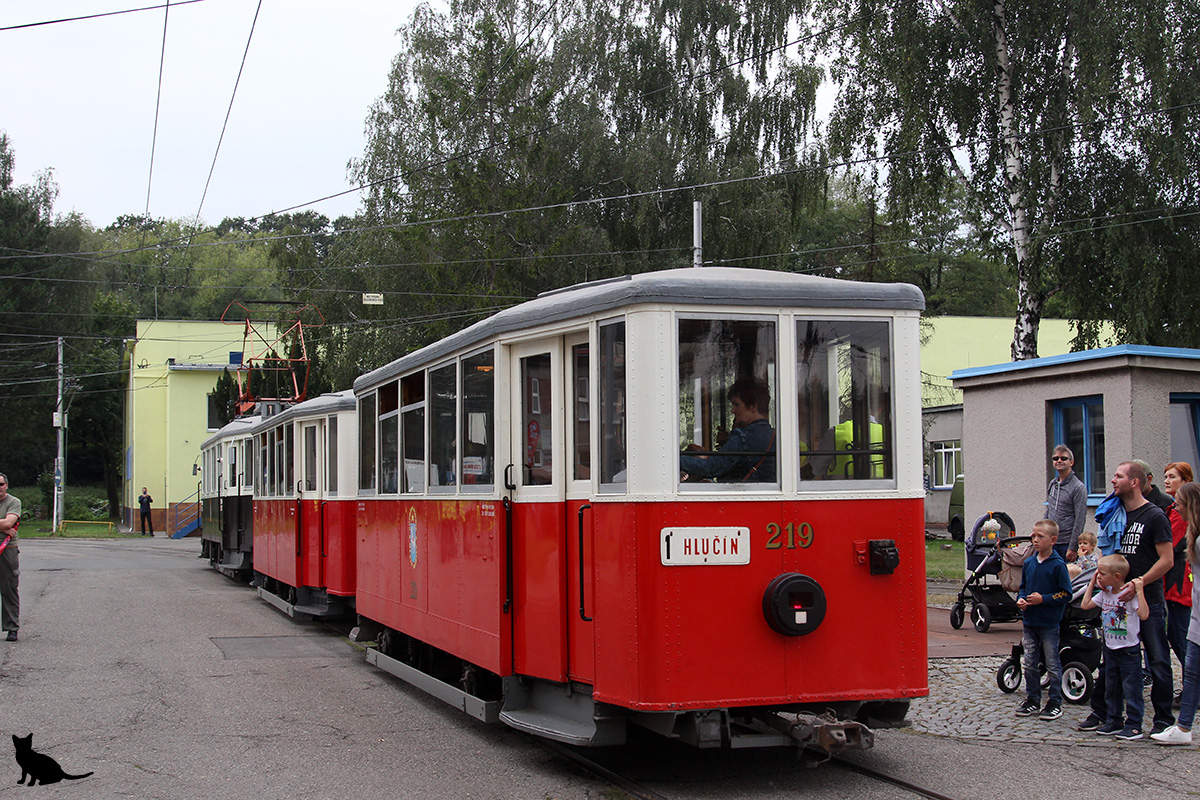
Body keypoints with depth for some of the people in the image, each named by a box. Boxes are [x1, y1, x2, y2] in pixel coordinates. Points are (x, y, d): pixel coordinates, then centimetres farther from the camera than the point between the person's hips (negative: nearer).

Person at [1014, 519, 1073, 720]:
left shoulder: (1058, 565, -11)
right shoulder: (1029, 563, 6)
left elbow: (1066, 594, -11)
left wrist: (1043, 599, -19)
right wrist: (1021, 599, -2)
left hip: (1049, 623, -6)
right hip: (1029, 621, 6)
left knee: (1052, 664, 4)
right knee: (1029, 664, 11)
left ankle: (1055, 703, 12)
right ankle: (1032, 700, 22)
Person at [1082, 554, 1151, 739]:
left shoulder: (1131, 594, -16)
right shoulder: (1105, 594, 6)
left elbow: (1144, 614, -29)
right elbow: (1085, 605, 11)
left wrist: (1139, 591, -29)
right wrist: (1092, 583, 10)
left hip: (1129, 649, -8)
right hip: (1110, 649, 8)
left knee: (1131, 689, -2)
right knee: (1111, 689, 14)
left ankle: (1134, 725, 5)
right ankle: (1114, 721, 23)